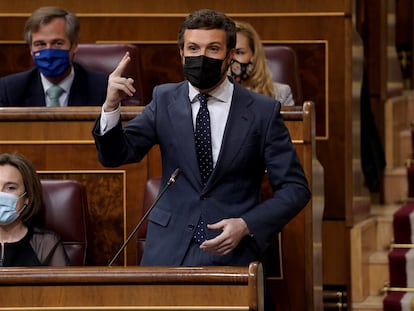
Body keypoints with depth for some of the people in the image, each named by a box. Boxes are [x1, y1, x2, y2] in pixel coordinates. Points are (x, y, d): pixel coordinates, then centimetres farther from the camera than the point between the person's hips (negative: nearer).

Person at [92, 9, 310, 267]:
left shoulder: (262, 111, -4)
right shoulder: (165, 100, 5)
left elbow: (295, 188, -3)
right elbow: (115, 156, 1)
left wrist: (246, 226, -17)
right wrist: (111, 106, -17)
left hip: (231, 254, -2)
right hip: (168, 252, 2)